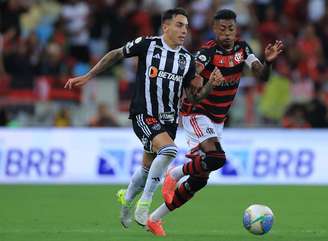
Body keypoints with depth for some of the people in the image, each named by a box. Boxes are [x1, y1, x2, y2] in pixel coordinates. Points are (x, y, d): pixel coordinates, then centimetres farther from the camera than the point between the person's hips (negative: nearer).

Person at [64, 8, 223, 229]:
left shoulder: (187, 59, 5)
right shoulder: (147, 45, -7)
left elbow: (193, 97, 8)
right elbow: (115, 55, 5)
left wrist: (211, 84, -10)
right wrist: (88, 76, 6)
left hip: (169, 119, 6)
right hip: (143, 114, -6)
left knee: (148, 168, 15)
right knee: (169, 150, -30)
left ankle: (127, 198, 47)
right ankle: (144, 205, -19)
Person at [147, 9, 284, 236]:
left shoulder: (242, 49, -1)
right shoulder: (208, 52, -20)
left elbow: (262, 75, -7)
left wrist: (268, 62, -28)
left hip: (217, 120, 7)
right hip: (197, 114, -7)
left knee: (199, 180, 4)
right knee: (216, 158, -31)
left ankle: (155, 219, 14)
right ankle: (175, 174, -3)